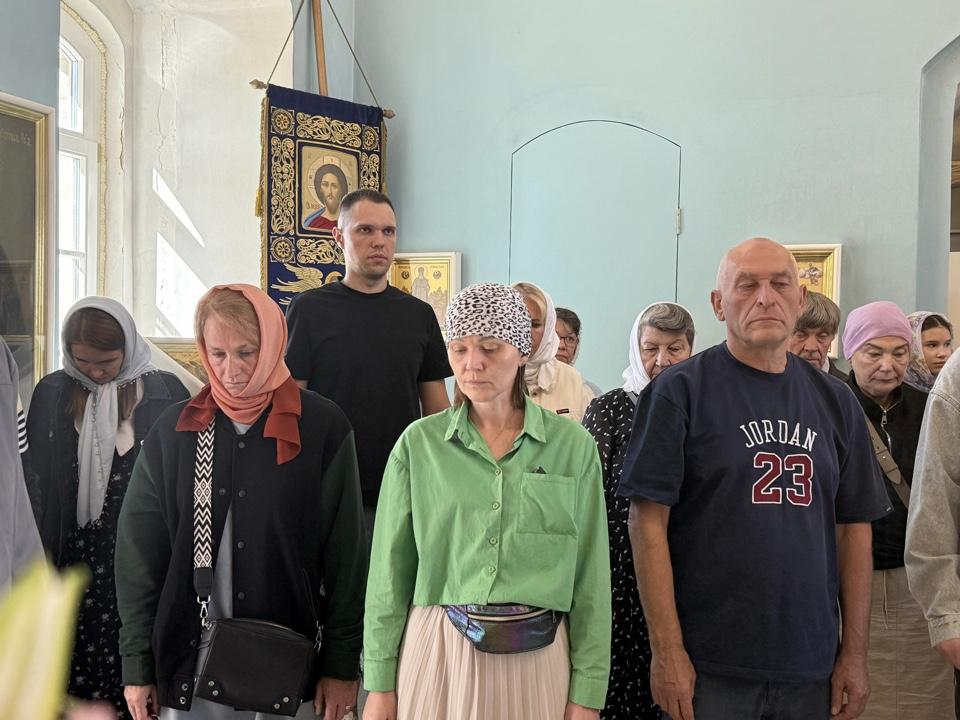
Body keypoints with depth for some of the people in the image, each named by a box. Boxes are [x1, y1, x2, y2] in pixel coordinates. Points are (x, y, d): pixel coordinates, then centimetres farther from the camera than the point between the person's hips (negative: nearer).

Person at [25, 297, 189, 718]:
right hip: (75, 553, 2)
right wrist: (42, 548, 5)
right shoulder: (51, 395, 4)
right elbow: (37, 479, 9)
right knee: (78, 655, 4)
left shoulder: (165, 394, -4)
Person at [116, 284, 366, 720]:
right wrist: (138, 665, 2)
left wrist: (341, 665, -4)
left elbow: (345, 552, -3)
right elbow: (139, 549, 4)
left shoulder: (322, 426, -5)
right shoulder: (174, 430, 2)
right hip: (187, 665, 2)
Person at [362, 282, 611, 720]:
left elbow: (590, 577, 0)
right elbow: (391, 569, 1)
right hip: (435, 651, 0)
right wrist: (380, 685, 1)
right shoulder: (419, 443, -2)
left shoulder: (573, 446, -3)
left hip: (535, 656, 0)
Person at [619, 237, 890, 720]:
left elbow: (853, 529, 9)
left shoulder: (834, 401, 8)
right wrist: (667, 652, -14)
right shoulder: (680, 391, -7)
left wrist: (855, 654, 5)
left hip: (812, 668, 5)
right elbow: (649, 523, -10)